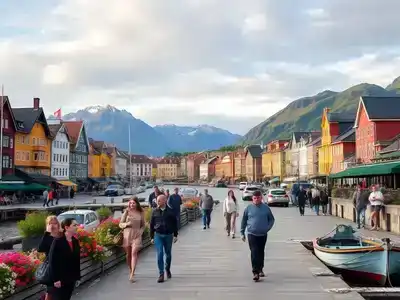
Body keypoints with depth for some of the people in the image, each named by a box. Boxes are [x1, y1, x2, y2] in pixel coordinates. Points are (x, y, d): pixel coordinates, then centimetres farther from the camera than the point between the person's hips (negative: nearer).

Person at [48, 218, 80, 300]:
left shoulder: (75, 241, 4)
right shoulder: (58, 241, -15)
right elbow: (52, 261, -16)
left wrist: (77, 276, 9)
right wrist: (55, 279, -17)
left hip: (71, 279, 6)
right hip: (60, 279, -6)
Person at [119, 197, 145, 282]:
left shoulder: (140, 213, 6)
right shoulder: (126, 212, 3)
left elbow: (143, 225, 16)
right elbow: (120, 224, 5)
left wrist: (141, 231, -2)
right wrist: (126, 224, -15)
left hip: (136, 235, -1)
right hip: (127, 235, 1)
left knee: (134, 253, -14)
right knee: (128, 254, 7)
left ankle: (132, 275, -17)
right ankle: (131, 270, 29)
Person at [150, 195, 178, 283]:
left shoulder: (170, 211, -1)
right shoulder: (155, 211, 1)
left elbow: (175, 224, 5)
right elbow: (151, 224, 6)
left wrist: (175, 235, 3)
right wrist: (152, 237, 4)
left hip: (168, 235, 0)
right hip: (158, 235, 0)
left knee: (168, 254, 11)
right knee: (160, 254, -7)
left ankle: (167, 269, 36)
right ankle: (161, 274, -3)